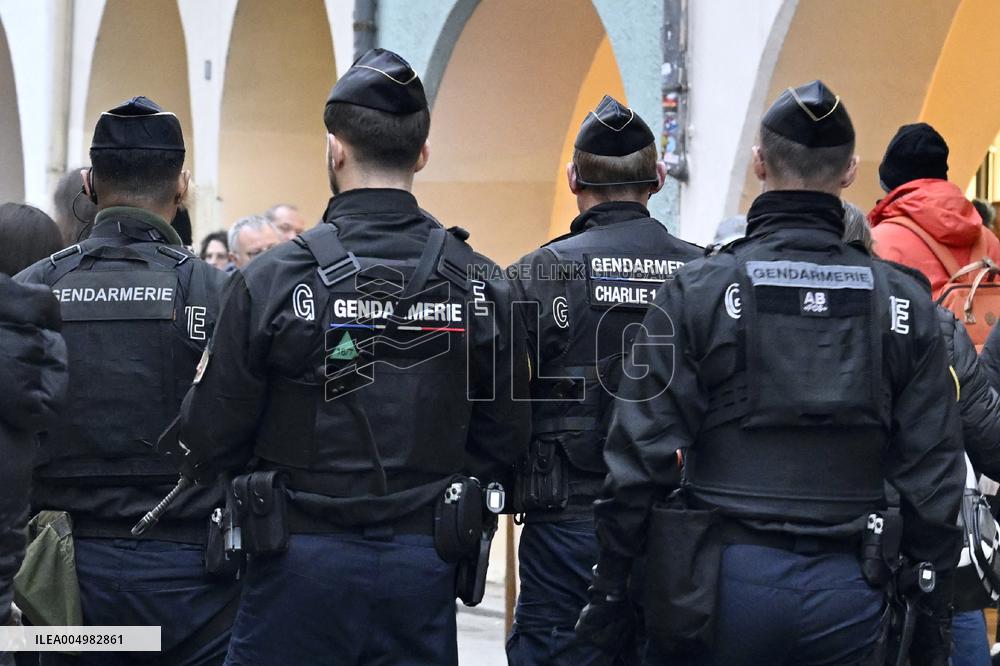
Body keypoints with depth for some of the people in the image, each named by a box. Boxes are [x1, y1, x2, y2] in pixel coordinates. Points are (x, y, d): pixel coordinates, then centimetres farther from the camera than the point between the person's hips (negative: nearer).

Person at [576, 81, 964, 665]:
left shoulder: (696, 292, -4)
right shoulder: (905, 303, 2)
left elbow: (643, 452, -6)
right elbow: (935, 470, 4)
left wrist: (609, 589, 2)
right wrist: (934, 619, 11)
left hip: (726, 579, -2)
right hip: (849, 593, 2)